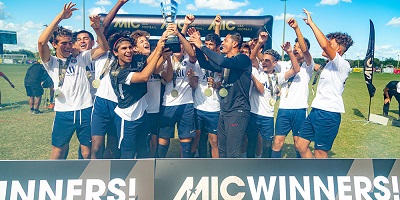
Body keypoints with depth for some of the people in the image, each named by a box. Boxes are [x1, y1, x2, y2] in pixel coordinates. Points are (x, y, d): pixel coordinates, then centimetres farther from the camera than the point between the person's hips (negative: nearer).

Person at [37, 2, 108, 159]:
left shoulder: (80, 58, 10)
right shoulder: (51, 62, 3)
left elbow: (103, 48, 6)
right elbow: (41, 42, -15)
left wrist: (97, 28, -10)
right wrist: (60, 17, -18)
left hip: (85, 110, 2)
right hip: (63, 112, -1)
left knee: (87, 151, 10)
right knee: (58, 151, 13)